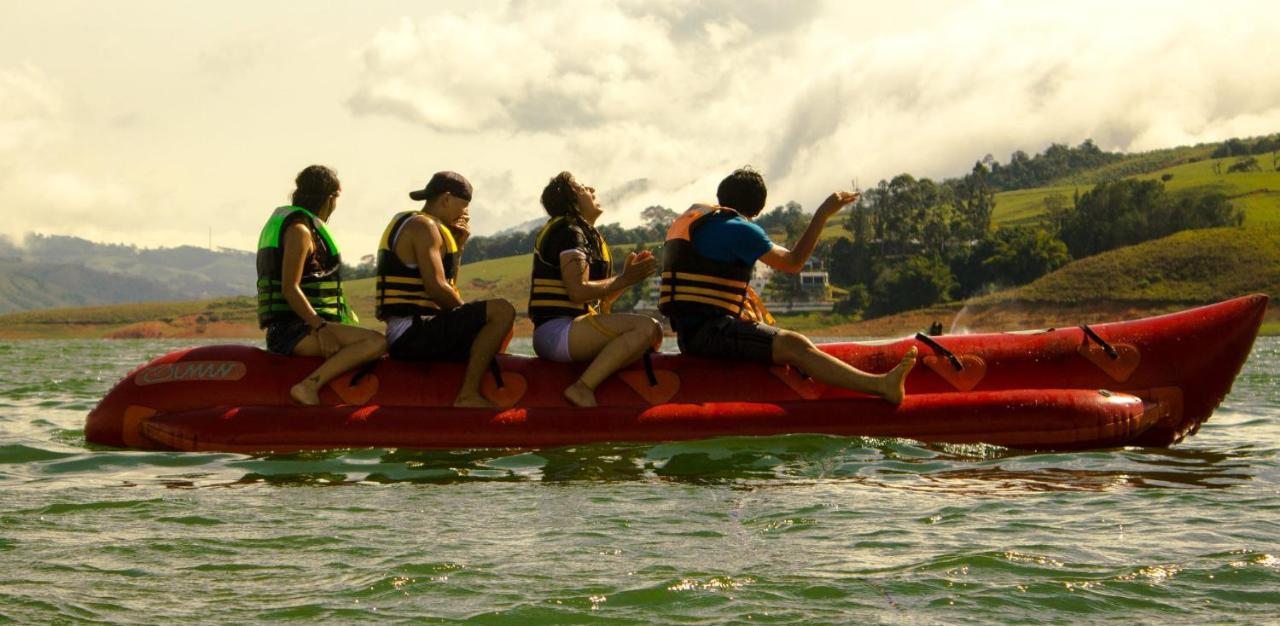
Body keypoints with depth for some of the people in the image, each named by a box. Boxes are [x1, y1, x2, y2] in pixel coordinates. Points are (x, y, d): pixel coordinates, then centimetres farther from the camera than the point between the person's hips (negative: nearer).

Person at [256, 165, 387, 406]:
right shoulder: (300, 229, -8)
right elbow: (290, 288, -19)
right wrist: (321, 327, -25)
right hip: (294, 329, -10)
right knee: (376, 342, -27)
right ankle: (308, 387, -31)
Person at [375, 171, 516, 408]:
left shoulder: (409, 224, 23)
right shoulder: (423, 227, -9)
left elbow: (448, 285, 26)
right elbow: (437, 289, -20)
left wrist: (458, 245, 15)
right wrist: (469, 313, -5)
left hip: (405, 339, 11)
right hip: (412, 333, -11)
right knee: (501, 311, -23)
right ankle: (468, 395, -24)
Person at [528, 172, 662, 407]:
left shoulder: (587, 236, 25)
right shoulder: (569, 232, -6)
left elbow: (599, 299, 22)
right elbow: (578, 291, -18)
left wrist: (628, 275, 8)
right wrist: (625, 279, -10)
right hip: (557, 331, -10)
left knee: (652, 333, 16)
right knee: (647, 327, -25)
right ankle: (583, 389, -29)